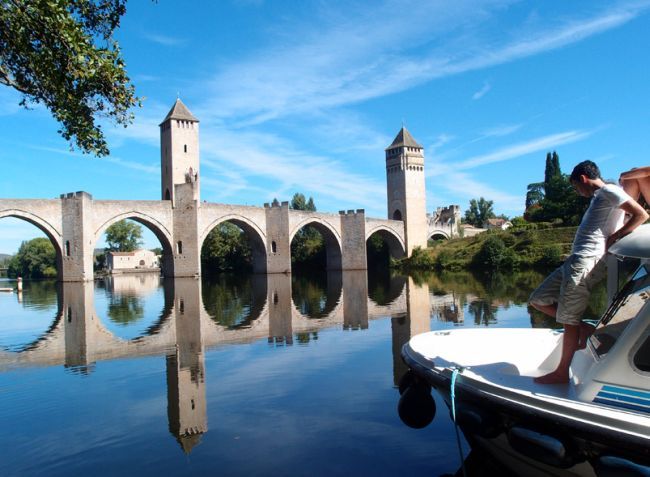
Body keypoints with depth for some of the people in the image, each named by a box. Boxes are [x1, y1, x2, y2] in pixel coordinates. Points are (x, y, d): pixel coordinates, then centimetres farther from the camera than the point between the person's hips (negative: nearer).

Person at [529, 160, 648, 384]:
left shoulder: (609, 191, -2)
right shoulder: (598, 197, 25)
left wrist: (612, 239, -12)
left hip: (586, 262, -10)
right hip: (575, 261, 10)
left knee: (569, 319, -3)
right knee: (538, 300, 11)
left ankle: (562, 372, 8)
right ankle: (585, 329, 13)